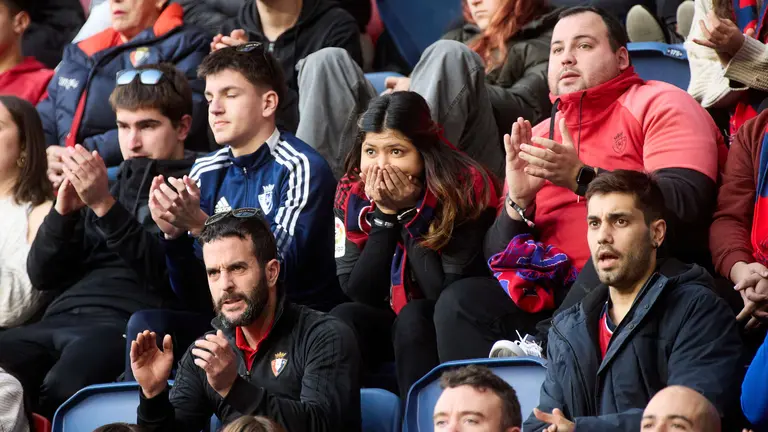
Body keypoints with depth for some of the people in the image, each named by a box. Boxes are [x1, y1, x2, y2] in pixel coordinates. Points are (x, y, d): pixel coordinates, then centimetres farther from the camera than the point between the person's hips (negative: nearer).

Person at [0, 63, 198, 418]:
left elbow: (164, 275, -8)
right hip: (62, 319, 6)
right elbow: (41, 276, 23)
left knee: (61, 391, -38)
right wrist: (63, 211, 4)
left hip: (128, 323, -6)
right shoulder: (112, 184, 28)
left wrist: (105, 206, -13)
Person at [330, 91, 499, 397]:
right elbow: (358, 294, -12)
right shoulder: (352, 195, -7)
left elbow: (448, 294, -23)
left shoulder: (464, 188, -18)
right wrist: (384, 214, -19)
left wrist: (410, 212, -25)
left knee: (413, 318, -33)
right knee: (342, 320, -25)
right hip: (387, 324, 4)